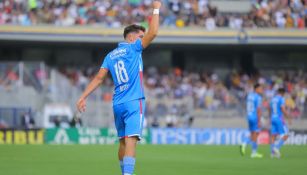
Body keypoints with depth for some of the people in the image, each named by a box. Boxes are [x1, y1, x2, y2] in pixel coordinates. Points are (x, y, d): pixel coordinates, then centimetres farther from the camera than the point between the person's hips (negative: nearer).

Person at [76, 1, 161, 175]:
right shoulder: (133, 48, -2)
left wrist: (84, 97, 8)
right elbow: (153, 32, -11)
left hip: (117, 104, 7)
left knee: (123, 141, 18)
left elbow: (99, 78, 8)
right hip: (134, 102, -7)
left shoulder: (111, 55, 15)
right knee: (131, 140, -17)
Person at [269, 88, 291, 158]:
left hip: (273, 119, 8)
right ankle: (277, 147, -19)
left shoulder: (272, 99, 14)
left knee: (273, 136, 6)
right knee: (285, 136, -3)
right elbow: (283, 110, -18)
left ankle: (273, 152, 1)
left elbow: (270, 110, 21)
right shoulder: (281, 99, -10)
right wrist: (289, 118, -11)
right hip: (279, 119, -8)